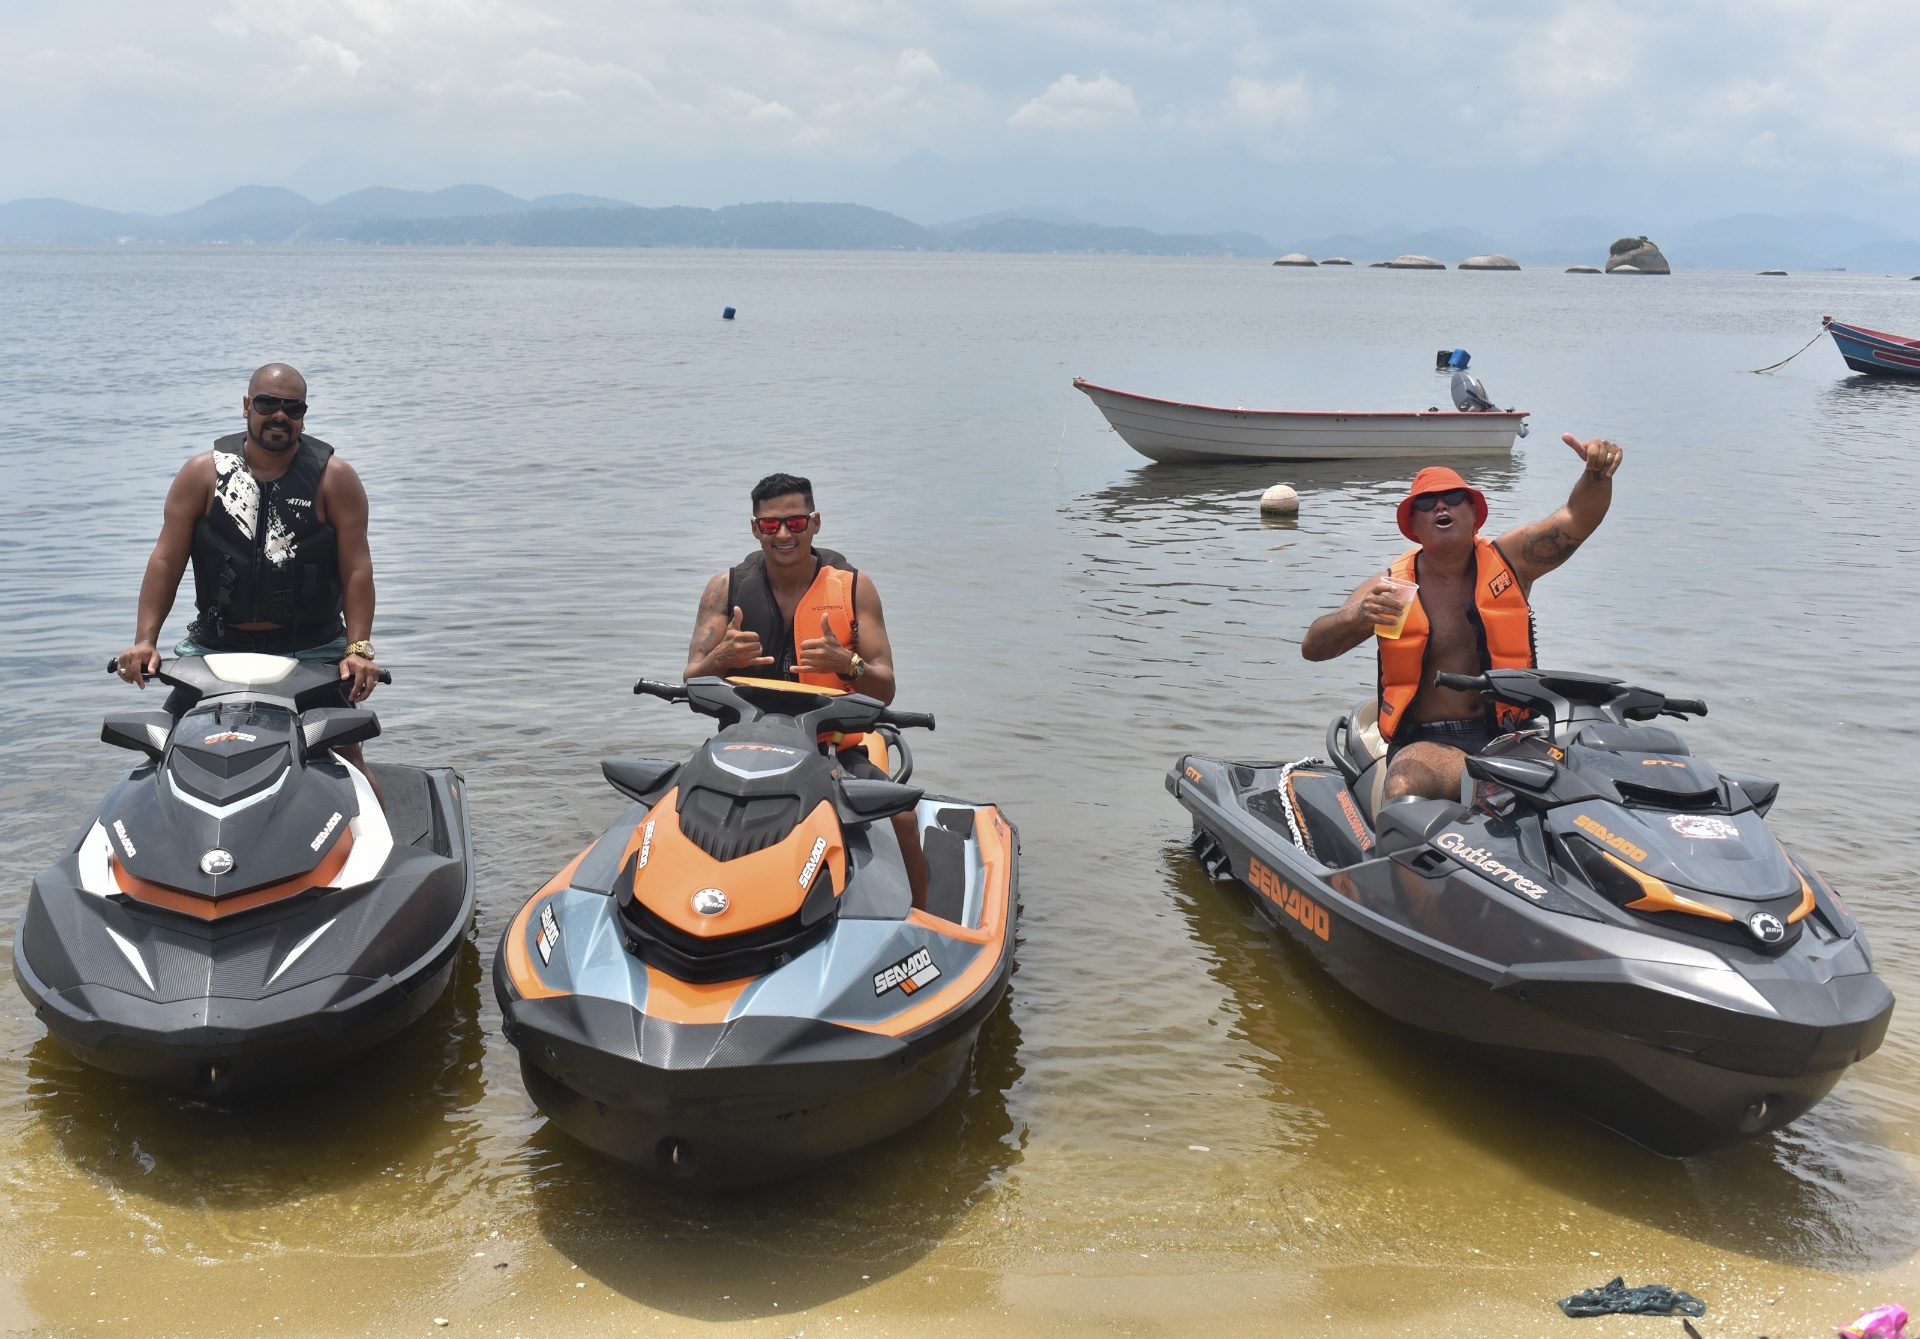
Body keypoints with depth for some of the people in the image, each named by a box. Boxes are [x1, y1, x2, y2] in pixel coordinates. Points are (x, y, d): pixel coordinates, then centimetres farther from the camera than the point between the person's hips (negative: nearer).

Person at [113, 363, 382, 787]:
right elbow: (166, 560, -1)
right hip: (214, 647, 2)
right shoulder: (202, 474, 2)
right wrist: (145, 640, -11)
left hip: (311, 650, -2)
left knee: (347, 756, -8)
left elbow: (357, 568, -7)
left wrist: (358, 648, -18)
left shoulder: (334, 478, -3)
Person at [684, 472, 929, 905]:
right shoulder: (726, 588, 6)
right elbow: (692, 682, 1)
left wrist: (846, 663, -22)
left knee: (901, 817, -25)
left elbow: (885, 690, 1)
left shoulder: (853, 585, 4)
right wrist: (722, 657, -22)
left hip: (836, 747, 0)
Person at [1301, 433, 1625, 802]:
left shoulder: (1509, 559, 9)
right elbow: (1312, 647, -3)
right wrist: (1358, 616, -25)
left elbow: (1578, 517, -3)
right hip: (1427, 743, -2)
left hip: (1510, 735, 2)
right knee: (1404, 789, -35)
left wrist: (1597, 474, -26)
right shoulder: (1390, 585, 5)